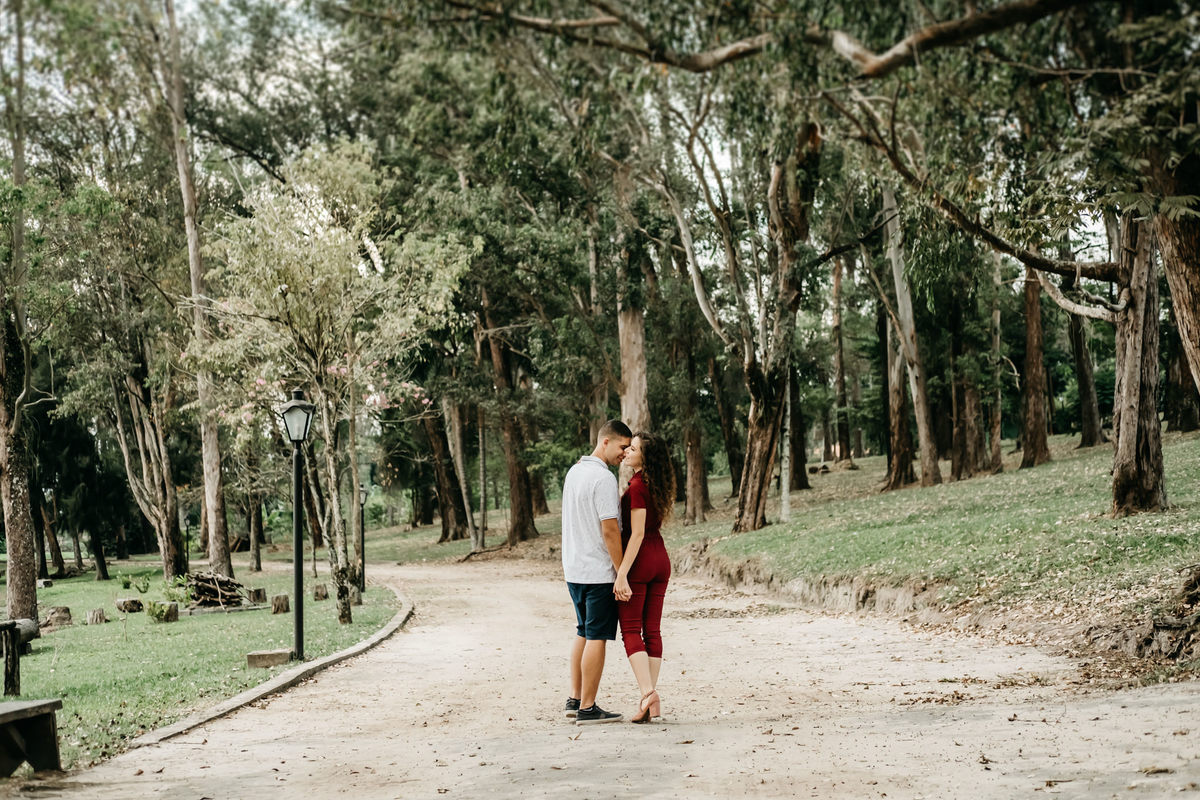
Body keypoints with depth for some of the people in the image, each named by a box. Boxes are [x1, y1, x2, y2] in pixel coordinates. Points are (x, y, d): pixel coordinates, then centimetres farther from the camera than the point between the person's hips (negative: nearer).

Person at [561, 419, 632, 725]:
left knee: (583, 632, 18)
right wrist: (622, 573, -15)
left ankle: (575, 699, 22)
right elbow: (609, 530, -19)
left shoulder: (574, 471, 12)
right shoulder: (603, 477, -17)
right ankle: (587, 708, -1)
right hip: (599, 571, -9)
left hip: (573, 568, 9)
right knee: (597, 636, -4)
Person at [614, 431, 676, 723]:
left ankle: (647, 691, -15)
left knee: (631, 630, -2)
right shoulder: (658, 486, 10)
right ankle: (652, 700, 8)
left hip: (639, 560, -8)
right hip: (661, 559, 8)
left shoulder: (637, 486, -15)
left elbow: (637, 533, -19)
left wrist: (621, 574, -21)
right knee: (652, 630, 8)